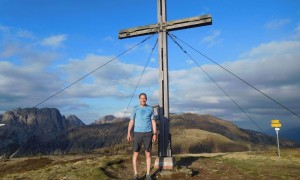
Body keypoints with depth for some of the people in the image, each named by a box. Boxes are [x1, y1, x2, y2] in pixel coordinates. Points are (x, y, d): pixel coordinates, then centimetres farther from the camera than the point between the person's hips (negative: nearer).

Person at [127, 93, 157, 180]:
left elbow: (153, 122, 7)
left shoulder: (150, 109, 6)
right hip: (137, 133, 0)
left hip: (148, 134, 1)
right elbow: (131, 121, 2)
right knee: (135, 154, 0)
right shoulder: (135, 109, 4)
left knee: (148, 154, 4)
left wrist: (154, 134, 1)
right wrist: (129, 133, -9)